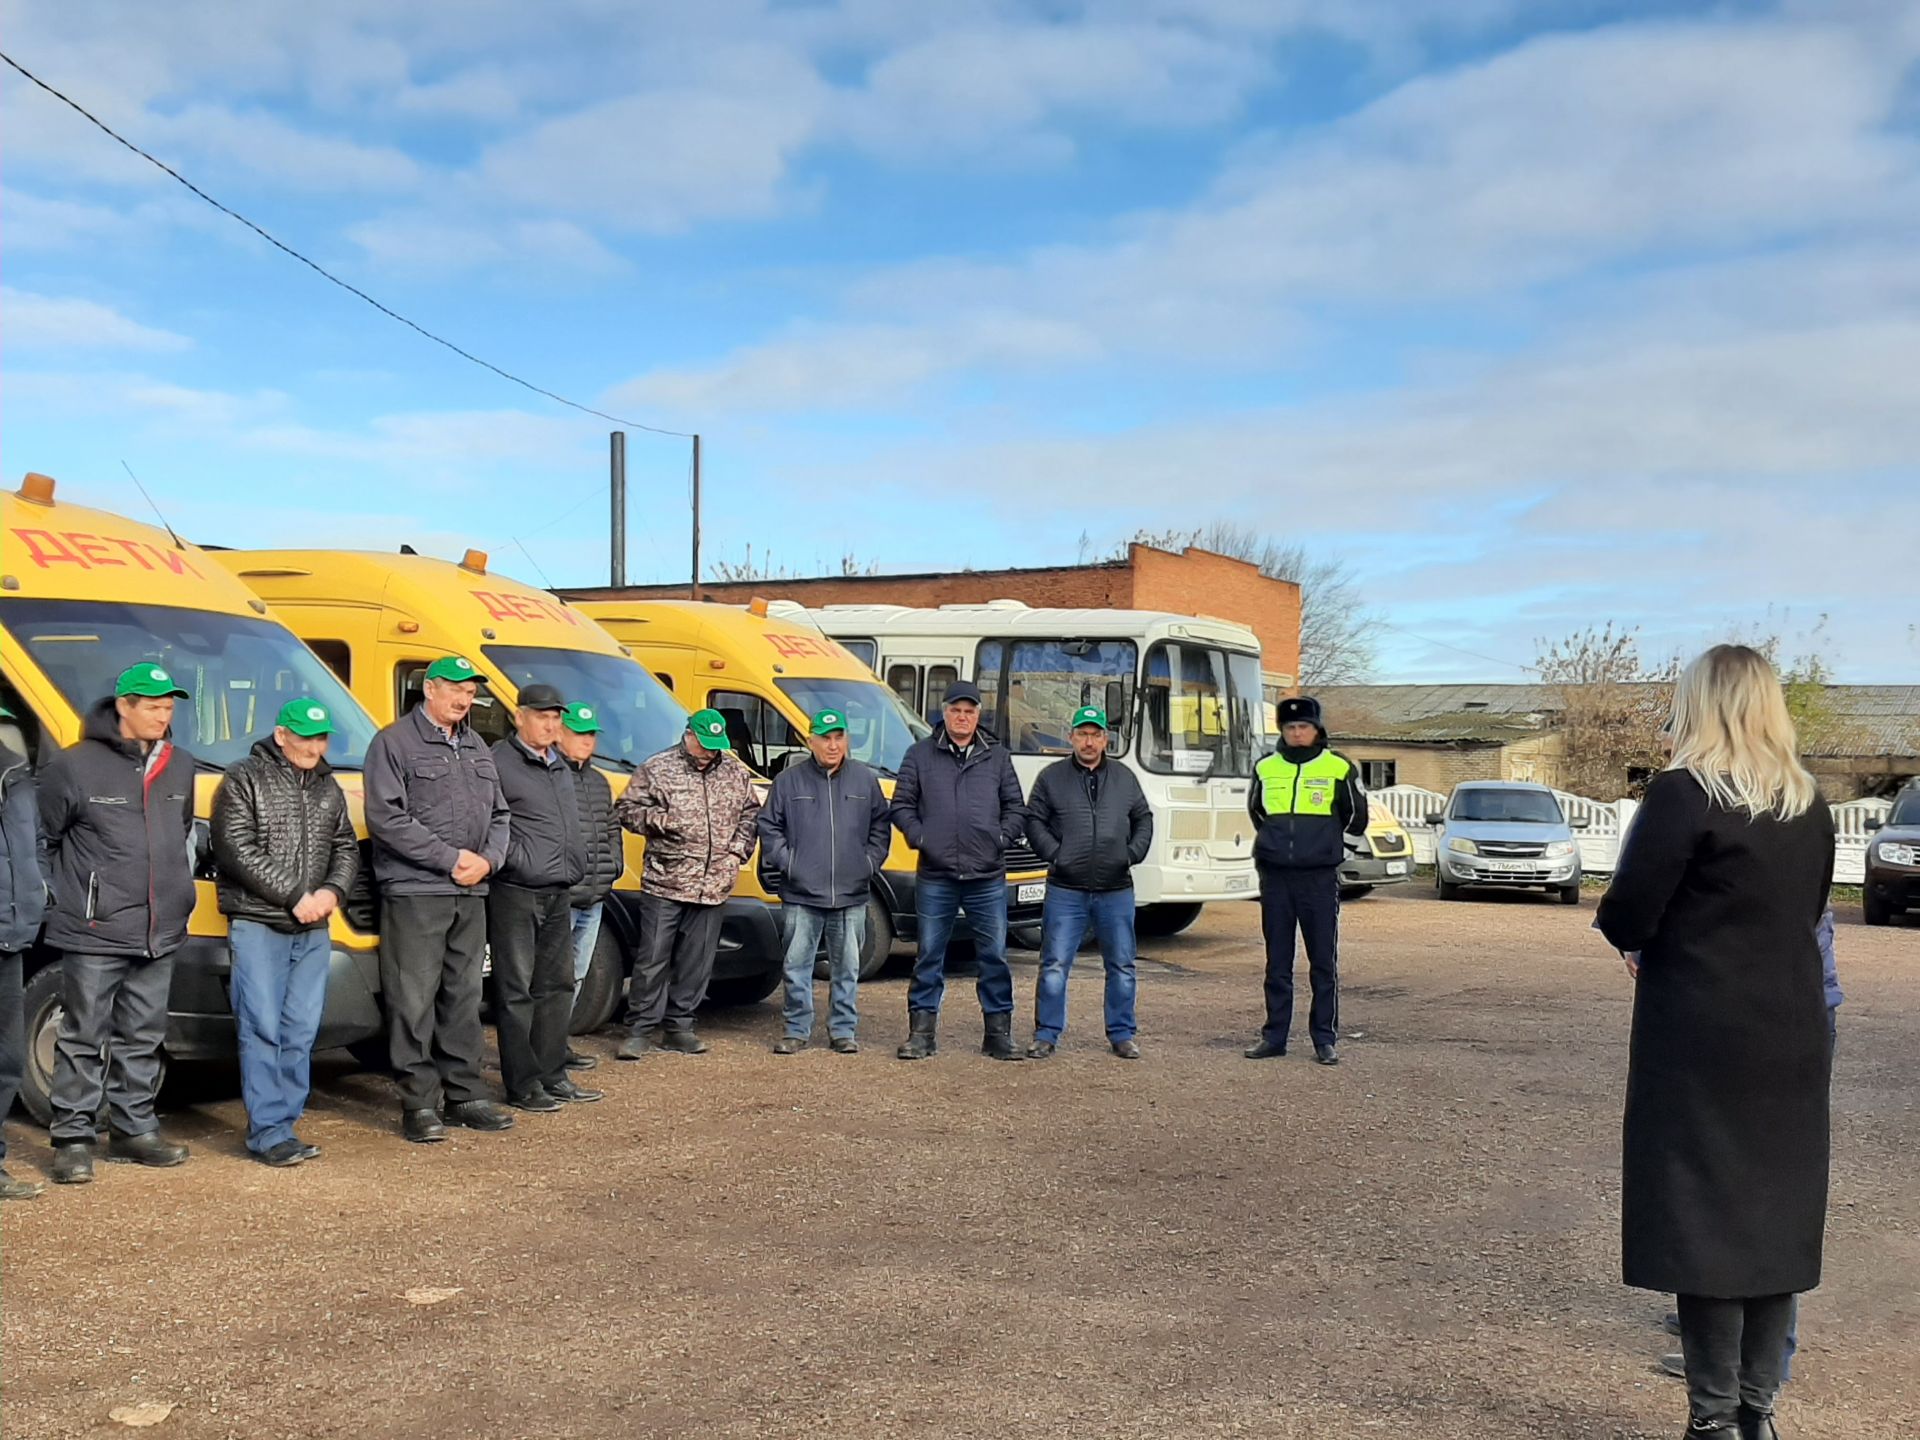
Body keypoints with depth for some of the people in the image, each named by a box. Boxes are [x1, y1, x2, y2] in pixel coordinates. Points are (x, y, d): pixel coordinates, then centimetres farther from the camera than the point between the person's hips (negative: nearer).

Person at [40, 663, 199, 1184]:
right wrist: (66, 900, 1)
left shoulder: (180, 767, 10)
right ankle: (72, 1139, 7)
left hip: (159, 934, 6)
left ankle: (135, 1129, 23)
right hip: (94, 934, -5)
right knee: (84, 1039, 0)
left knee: (142, 1039, 13)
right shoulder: (74, 767, -8)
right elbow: (40, 839, -1)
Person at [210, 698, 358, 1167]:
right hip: (258, 926, -6)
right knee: (262, 1030, -7)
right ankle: (269, 1133, -5)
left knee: (300, 1033, 6)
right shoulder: (244, 781, -3)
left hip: (313, 932, 6)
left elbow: (346, 847, 17)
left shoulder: (327, 787, 16)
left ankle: (283, 1125, 13)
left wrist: (332, 891, -3)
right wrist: (296, 896, -14)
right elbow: (239, 850, -12)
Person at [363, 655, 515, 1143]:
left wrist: (488, 858, -2)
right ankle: (420, 1105, 2)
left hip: (471, 894, 7)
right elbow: (386, 818, -13)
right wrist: (451, 858, -15)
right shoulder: (395, 743, -4)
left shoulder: (477, 748, 18)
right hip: (415, 892, -7)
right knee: (414, 1002, -4)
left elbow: (498, 814, 19)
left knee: (464, 997, 12)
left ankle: (465, 1096, 20)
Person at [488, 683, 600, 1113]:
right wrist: (518, 859, -17)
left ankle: (553, 1076, 22)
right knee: (517, 991, -2)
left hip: (558, 893, 9)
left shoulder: (559, 765, 18)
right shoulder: (499, 762, -9)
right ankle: (523, 1085, 4)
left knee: (557, 986, 13)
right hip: (515, 894, -9)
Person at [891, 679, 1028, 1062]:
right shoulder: (921, 755, 7)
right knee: (929, 957, 5)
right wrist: (919, 837, -6)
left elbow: (1016, 808, 14)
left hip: (987, 878, 1)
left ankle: (999, 1033, 13)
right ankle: (922, 1032, 13)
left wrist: (1001, 838, -2)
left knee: (994, 956, 3)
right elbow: (901, 805, 8)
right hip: (935, 878, -1)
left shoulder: (997, 758, 11)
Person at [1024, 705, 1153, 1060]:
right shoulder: (1051, 777, 3)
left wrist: (1133, 853, 3)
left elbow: (1143, 819, 18)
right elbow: (1034, 821, 4)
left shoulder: (1125, 778, 11)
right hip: (1066, 890, -2)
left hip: (1116, 890, 2)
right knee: (1054, 965, -3)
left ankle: (1122, 1034, 19)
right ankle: (1046, 1034, 7)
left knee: (1121, 966, 7)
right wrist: (1054, 854, -9)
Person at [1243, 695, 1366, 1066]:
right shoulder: (1265, 768, 7)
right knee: (1277, 961, 9)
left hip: (1320, 877, -3)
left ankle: (1325, 1038, 10)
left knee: (1324, 962, 2)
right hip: (1276, 876, 3)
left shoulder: (1339, 768, -1)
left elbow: (1356, 823, 5)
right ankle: (1274, 1035, 16)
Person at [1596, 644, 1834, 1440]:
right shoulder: (1808, 804, 7)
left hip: (1703, 1035, -6)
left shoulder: (1683, 793, -13)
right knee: (1775, 1210, 12)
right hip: (1790, 1031, 6)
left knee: (1703, 1215, 1)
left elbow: (1625, 916, -15)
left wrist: (1640, 940, 9)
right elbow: (1802, 913, 16)